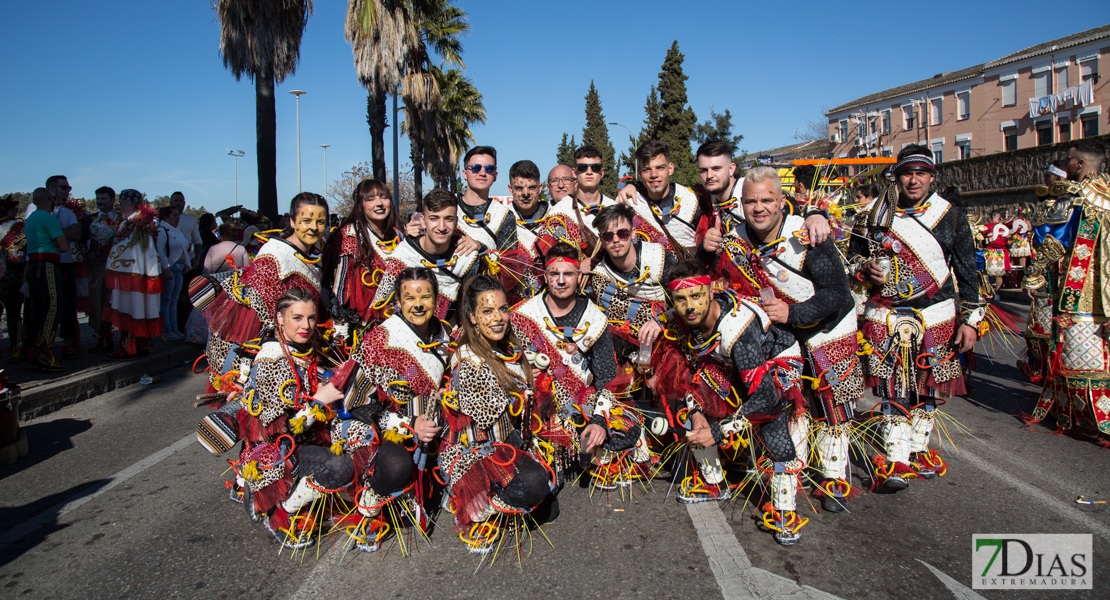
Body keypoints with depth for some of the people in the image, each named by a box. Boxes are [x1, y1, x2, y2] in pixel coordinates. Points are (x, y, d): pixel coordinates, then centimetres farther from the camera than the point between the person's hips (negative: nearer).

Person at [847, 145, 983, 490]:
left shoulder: (950, 216, 4)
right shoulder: (873, 215, 4)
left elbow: (967, 273, 6)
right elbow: (852, 255, 15)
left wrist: (970, 320, 1)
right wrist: (864, 268, -9)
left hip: (936, 316, 1)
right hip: (886, 316, -1)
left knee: (927, 387, 10)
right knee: (893, 389, -6)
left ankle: (917, 450, 26)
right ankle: (896, 460, -3)